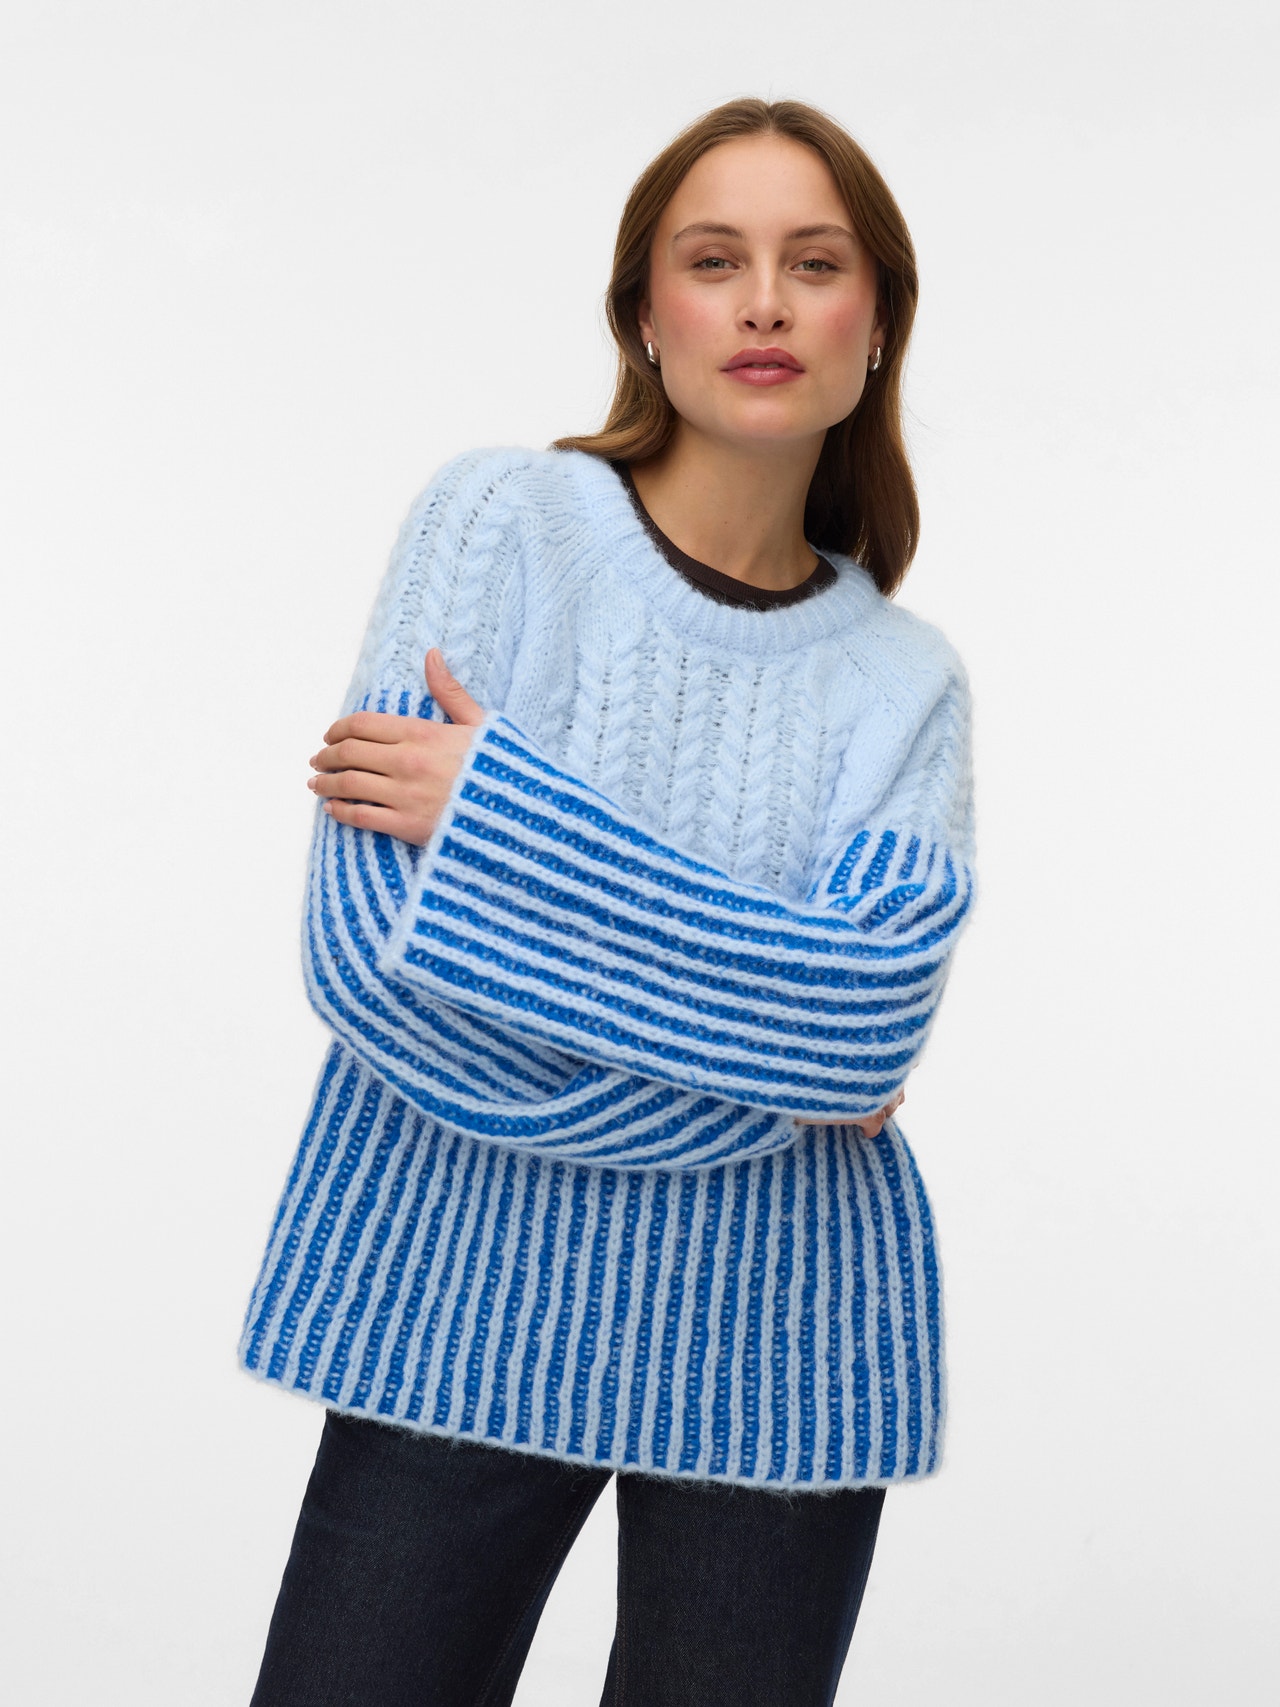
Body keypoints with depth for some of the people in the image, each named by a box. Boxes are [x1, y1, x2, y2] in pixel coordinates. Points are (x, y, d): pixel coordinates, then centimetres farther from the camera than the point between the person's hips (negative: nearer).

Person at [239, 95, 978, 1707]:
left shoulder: (905, 679, 2)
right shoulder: (504, 518, -4)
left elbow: (868, 1024, -15)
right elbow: (366, 948, -14)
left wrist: (492, 805, -18)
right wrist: (766, 1058, -11)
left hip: (773, 1347, 2)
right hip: (464, 1300, -1)